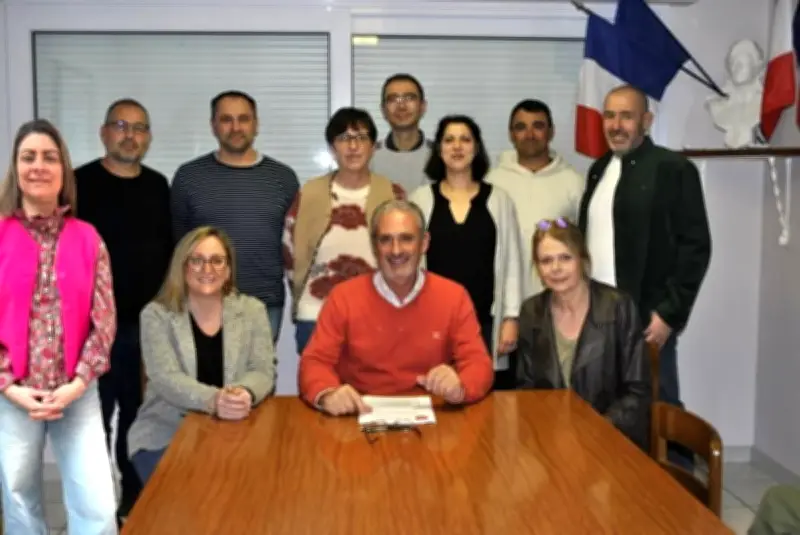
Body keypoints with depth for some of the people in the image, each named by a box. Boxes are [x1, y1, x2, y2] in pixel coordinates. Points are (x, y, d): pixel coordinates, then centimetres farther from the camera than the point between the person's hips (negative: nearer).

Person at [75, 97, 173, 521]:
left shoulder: (158, 185, 11)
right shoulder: (80, 183, -5)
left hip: (149, 323, 4)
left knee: (141, 419, 12)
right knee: (94, 421, 5)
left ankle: (138, 503, 27)